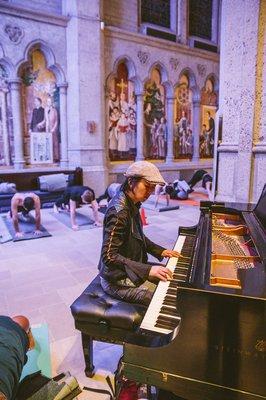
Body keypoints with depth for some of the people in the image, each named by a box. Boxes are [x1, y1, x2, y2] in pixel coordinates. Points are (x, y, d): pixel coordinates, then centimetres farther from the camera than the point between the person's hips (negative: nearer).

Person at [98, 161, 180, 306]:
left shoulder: (132, 204, 2)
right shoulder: (119, 211, -27)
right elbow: (109, 256, -31)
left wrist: (160, 251, 6)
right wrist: (147, 270, -35)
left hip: (131, 269, 10)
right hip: (118, 280, -9)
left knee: (172, 278, 17)